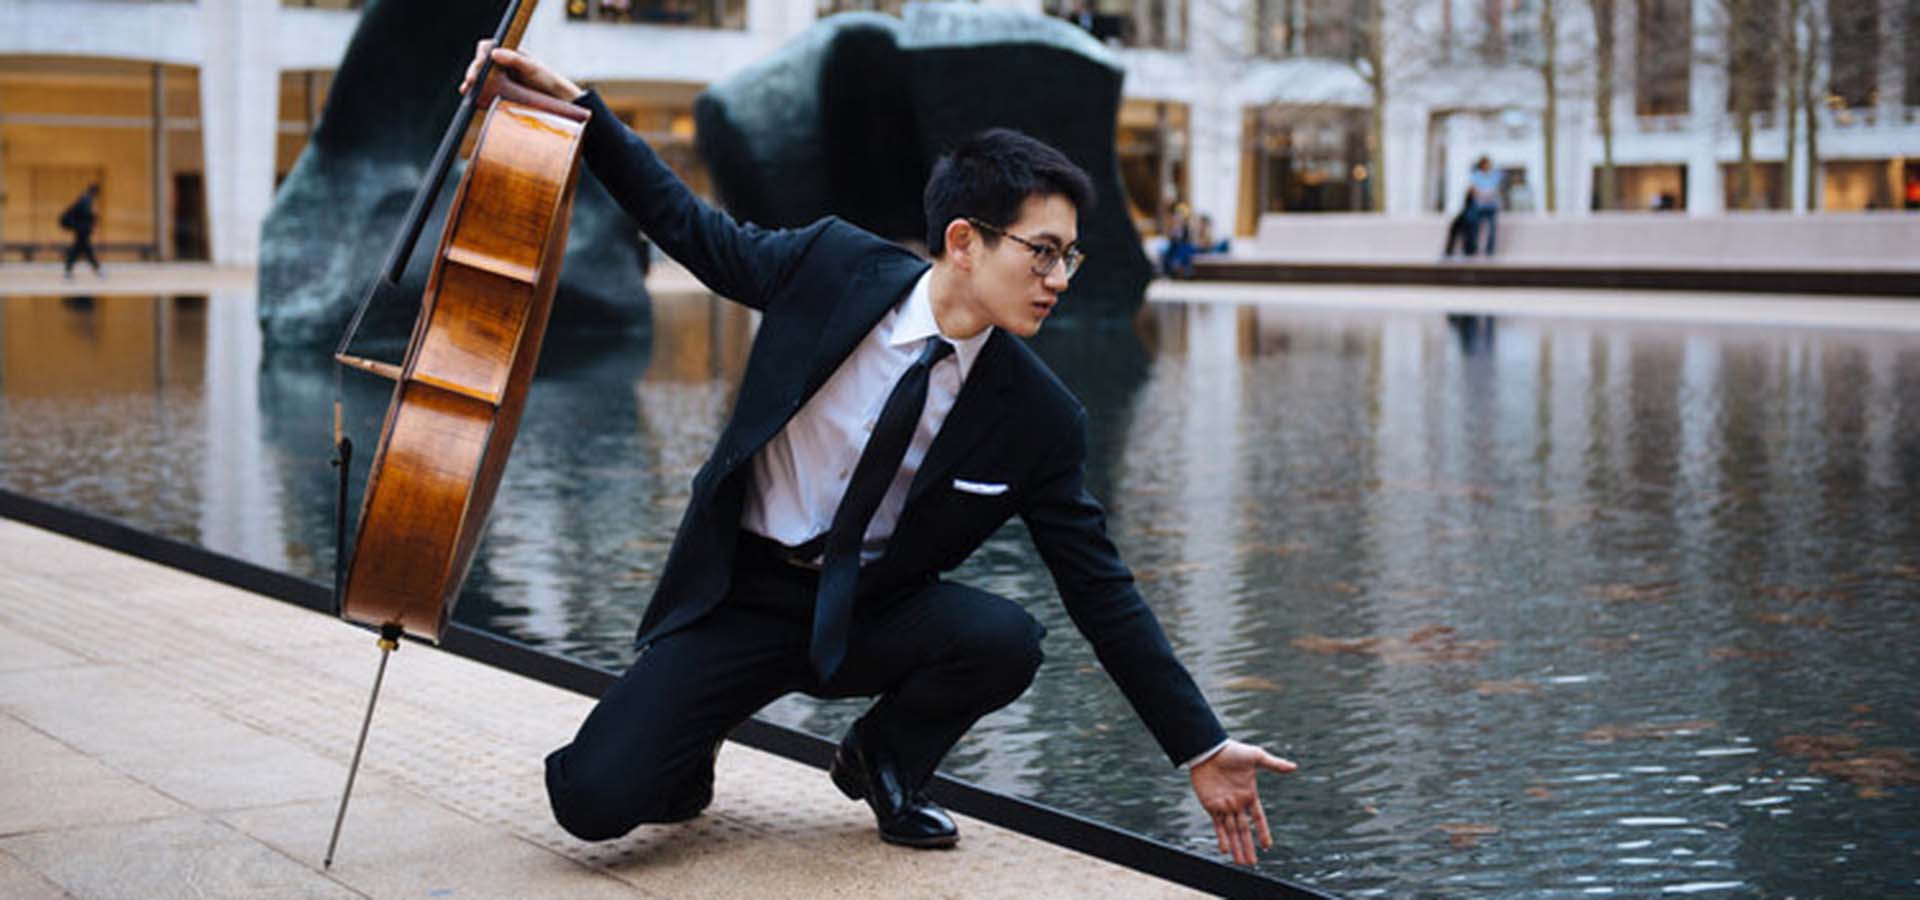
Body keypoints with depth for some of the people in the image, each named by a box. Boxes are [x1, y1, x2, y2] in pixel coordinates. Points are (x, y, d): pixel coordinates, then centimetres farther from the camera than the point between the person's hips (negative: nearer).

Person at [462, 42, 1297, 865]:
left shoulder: (1038, 420, -12)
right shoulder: (833, 264, -14)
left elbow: (1101, 589, -7)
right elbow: (690, 227, 3)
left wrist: (1201, 748, -8)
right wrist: (574, 103, -5)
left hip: (872, 613, 2)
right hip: (738, 595, -2)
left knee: (1006, 638, -30)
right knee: (594, 799, -22)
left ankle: (884, 761, 4)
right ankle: (688, 751, 16)